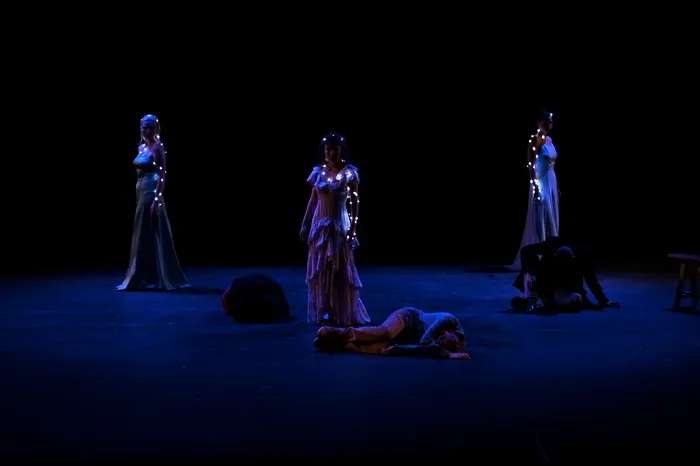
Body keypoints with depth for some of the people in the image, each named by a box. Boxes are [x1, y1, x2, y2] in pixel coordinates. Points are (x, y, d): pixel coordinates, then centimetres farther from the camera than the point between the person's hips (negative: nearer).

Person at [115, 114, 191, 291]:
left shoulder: (157, 148, -11)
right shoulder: (141, 147, 15)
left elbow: (162, 175, -17)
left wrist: (157, 199, -24)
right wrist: (138, 197, 18)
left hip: (152, 193, -9)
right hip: (142, 193, 9)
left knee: (152, 236, -6)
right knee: (142, 235, 11)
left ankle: (155, 279, -2)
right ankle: (145, 278, 17)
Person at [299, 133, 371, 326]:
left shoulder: (349, 172, -5)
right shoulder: (318, 171, 4)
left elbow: (355, 202, -5)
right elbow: (313, 200, 9)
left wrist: (353, 227, -11)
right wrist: (304, 225, 7)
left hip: (340, 225, -4)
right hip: (319, 224, 4)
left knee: (341, 270, 1)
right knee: (319, 270, 6)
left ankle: (343, 314, 8)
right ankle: (323, 313, 14)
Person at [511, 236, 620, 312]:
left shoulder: (583, 255, -26)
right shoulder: (551, 244, -25)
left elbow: (591, 280, -17)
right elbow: (525, 250, -21)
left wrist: (604, 301, -17)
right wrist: (529, 273, -31)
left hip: (565, 289, 0)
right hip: (544, 284, 0)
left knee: (577, 298, -32)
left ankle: (542, 301, -23)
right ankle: (530, 299, -27)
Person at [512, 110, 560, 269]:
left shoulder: (549, 140, 14)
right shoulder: (535, 139, -11)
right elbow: (530, 165, -17)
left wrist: (557, 186, 17)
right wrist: (535, 187, -23)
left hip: (552, 183, 9)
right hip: (541, 183, -9)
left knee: (551, 221, 10)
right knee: (540, 221, -6)